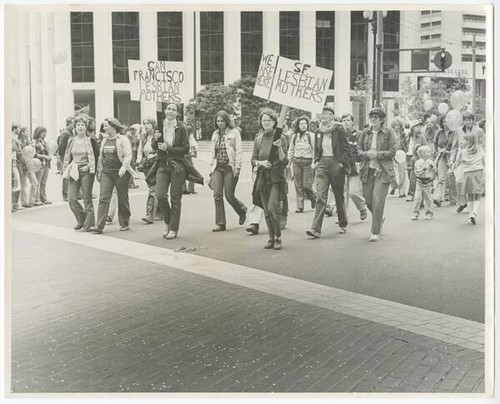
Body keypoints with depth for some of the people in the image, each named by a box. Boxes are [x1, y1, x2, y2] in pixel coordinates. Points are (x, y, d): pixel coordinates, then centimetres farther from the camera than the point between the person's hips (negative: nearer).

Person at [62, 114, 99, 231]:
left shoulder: (91, 140, -2)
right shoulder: (71, 141, 10)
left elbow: (96, 157, 0)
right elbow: (67, 157, 15)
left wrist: (90, 167, -9)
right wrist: (66, 170, 7)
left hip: (86, 171, -4)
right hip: (74, 172, 4)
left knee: (87, 200, -1)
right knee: (71, 199, -2)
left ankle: (89, 224, 9)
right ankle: (81, 220, 18)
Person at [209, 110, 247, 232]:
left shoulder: (234, 132, 0)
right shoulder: (215, 134, 14)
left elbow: (238, 151, -5)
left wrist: (237, 167, -12)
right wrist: (212, 167, 11)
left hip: (229, 167, -4)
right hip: (218, 167, 4)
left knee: (229, 196, -3)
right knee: (217, 194, -6)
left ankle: (242, 211, 28)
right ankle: (220, 223, 0)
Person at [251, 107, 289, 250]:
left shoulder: (280, 138, -3)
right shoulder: (258, 139, 7)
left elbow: (284, 161, -5)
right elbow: (253, 160, 10)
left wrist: (280, 148, -20)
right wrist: (261, 163, -10)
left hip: (276, 177, -4)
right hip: (262, 178, 4)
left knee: (273, 207, -16)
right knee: (267, 211, 6)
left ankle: (278, 237, 0)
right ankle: (271, 238, 18)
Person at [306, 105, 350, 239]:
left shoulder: (339, 130, -5)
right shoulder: (319, 132, 9)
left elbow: (347, 149, -4)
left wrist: (342, 162, -13)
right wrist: (315, 161, 7)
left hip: (336, 164, -3)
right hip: (322, 164, 3)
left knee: (339, 196, 10)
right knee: (321, 196, -8)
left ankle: (343, 224, 30)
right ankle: (316, 229, -15)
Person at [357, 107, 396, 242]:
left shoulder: (388, 133, -2)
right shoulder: (365, 133, 9)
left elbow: (392, 152, -4)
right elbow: (358, 150, 11)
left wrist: (377, 154, -15)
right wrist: (366, 154, -10)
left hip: (383, 171, -4)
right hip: (367, 170, 4)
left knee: (378, 199, -10)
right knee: (368, 199, 7)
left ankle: (375, 232, -1)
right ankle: (380, 218, 38)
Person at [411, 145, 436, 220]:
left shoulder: (430, 162, 3)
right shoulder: (418, 162, -6)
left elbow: (434, 171, 6)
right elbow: (417, 173, -12)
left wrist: (432, 166, -12)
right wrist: (423, 169, -25)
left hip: (428, 183, 2)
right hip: (420, 183, -2)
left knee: (428, 198, 6)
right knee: (417, 198, -6)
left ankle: (429, 212, 17)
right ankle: (415, 213, 2)